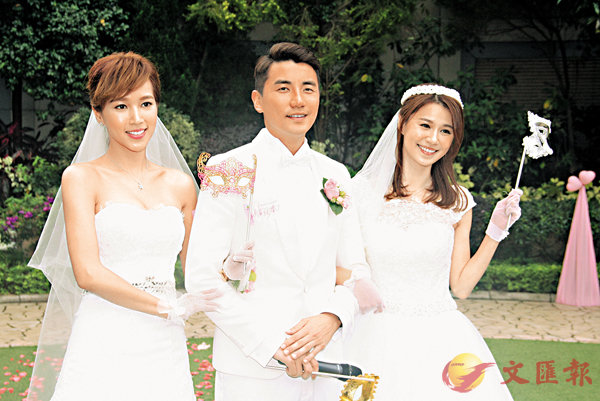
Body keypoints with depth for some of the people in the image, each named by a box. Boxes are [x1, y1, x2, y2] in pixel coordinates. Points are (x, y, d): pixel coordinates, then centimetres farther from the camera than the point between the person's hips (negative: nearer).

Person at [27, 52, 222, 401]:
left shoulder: (181, 185, 11)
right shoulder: (81, 178, -1)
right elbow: (87, 273, -10)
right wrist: (169, 307, -9)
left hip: (165, 353, 4)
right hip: (103, 349, -3)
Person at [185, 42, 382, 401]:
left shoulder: (335, 175, 8)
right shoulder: (230, 171, -6)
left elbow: (356, 269, 10)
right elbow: (202, 277, -11)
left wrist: (332, 318, -9)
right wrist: (271, 344, -16)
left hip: (323, 365, 4)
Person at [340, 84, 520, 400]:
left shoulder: (457, 202, 4)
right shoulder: (361, 191, -2)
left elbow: (461, 285, 6)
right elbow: (342, 275, 2)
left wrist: (496, 231, -1)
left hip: (441, 341, 2)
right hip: (379, 339, -1)